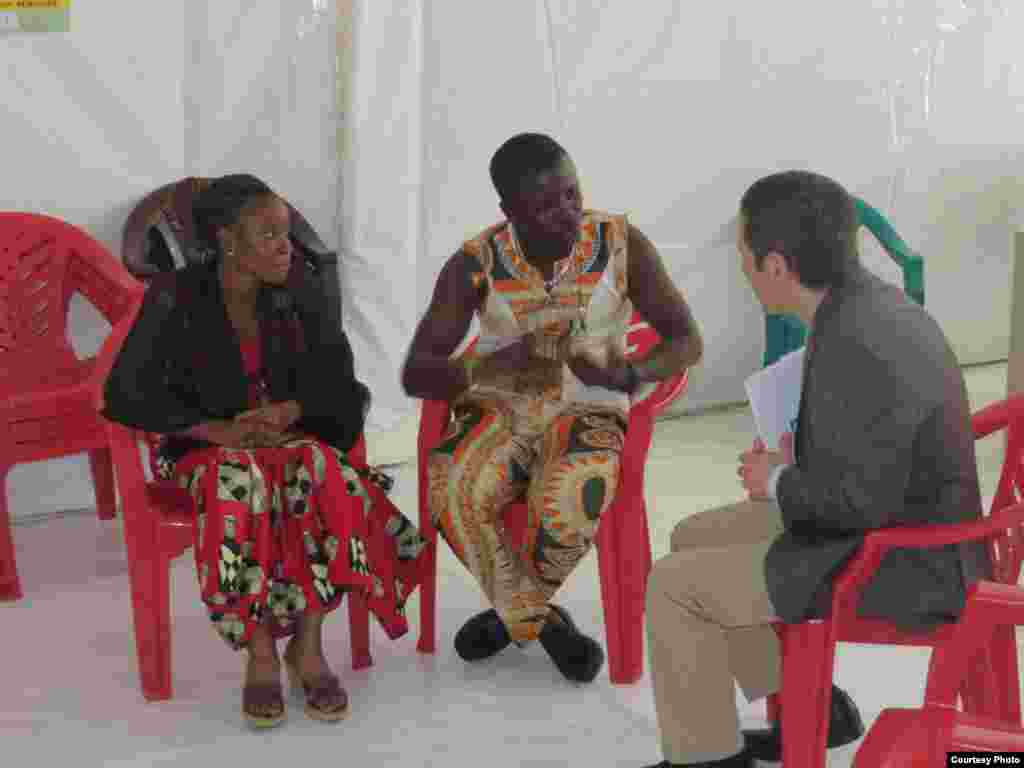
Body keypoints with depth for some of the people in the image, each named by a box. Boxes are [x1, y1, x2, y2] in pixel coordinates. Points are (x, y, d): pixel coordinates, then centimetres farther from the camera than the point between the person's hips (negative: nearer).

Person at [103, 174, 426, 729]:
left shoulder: (297, 287, -2)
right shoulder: (175, 298, -11)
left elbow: (335, 374, 2)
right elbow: (126, 394, -13)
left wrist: (287, 411, -19)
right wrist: (218, 429, -21)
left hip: (294, 438, 2)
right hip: (209, 449, -2)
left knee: (326, 476, -32)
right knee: (238, 487, -37)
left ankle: (308, 646, -22)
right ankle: (260, 655, -26)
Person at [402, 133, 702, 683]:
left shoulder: (624, 244, -12)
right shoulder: (474, 264, -11)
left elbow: (687, 343, -5)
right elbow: (415, 374, -12)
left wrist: (627, 374, -28)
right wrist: (496, 365, -32)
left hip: (588, 416, -1)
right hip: (499, 410, 1)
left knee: (566, 506, -35)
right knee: (453, 490, -33)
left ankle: (515, 610, -1)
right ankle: (543, 622, -7)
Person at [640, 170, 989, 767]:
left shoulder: (857, 348, -29)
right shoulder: (874, 305, 2)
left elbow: (866, 498, -26)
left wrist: (778, 484, -10)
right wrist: (796, 456, 5)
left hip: (900, 565, -10)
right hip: (897, 524, 10)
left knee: (674, 585, -7)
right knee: (696, 540, 16)